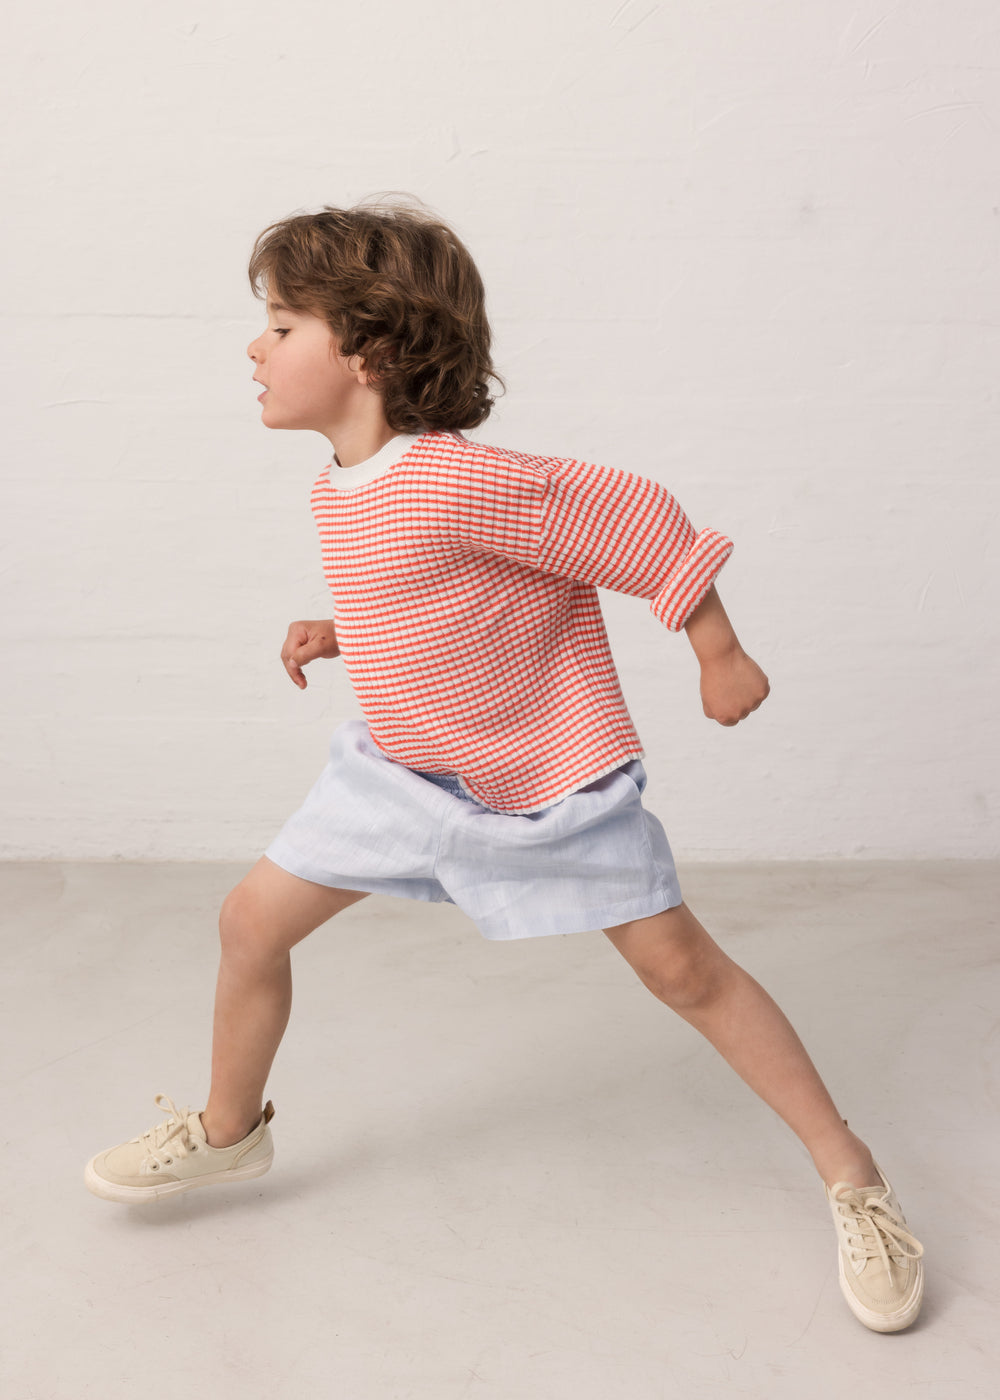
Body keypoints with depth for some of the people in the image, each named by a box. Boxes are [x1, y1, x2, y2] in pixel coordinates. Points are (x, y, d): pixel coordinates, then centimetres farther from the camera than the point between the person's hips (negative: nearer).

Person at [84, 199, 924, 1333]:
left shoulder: (458, 482, -29)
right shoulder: (337, 492, 0)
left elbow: (635, 521, -21)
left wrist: (720, 655, -13)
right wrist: (339, 637, 3)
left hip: (545, 774, -8)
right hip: (399, 765, 8)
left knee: (683, 968, -3)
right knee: (251, 920, 9)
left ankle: (850, 1175, 13)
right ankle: (228, 1131, 35)